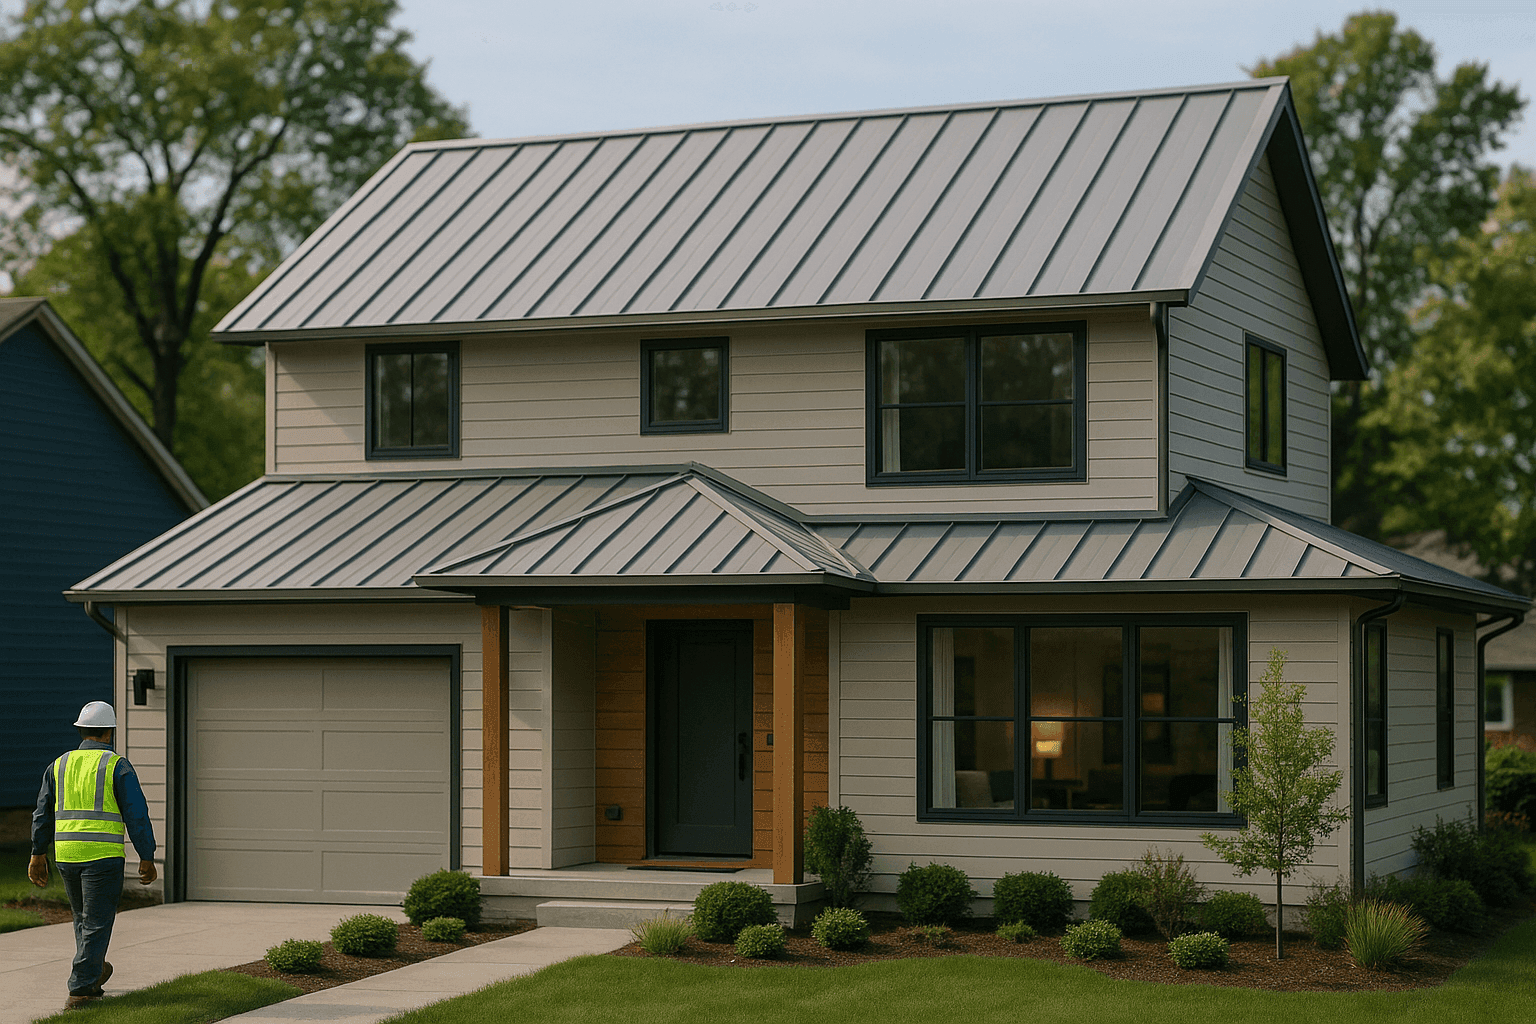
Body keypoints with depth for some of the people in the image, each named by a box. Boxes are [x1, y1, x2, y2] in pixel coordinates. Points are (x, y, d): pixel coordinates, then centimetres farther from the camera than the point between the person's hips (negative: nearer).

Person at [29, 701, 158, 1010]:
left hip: (66, 855, 5)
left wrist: (38, 855, 20)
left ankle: (93, 973, 38)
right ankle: (80, 990, -8)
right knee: (96, 922, -2)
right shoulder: (117, 766, -5)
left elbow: (43, 813, 13)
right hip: (104, 856, -5)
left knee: (84, 917, 23)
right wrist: (147, 858, -3)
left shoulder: (60, 765, 9)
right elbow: (136, 814, -8)